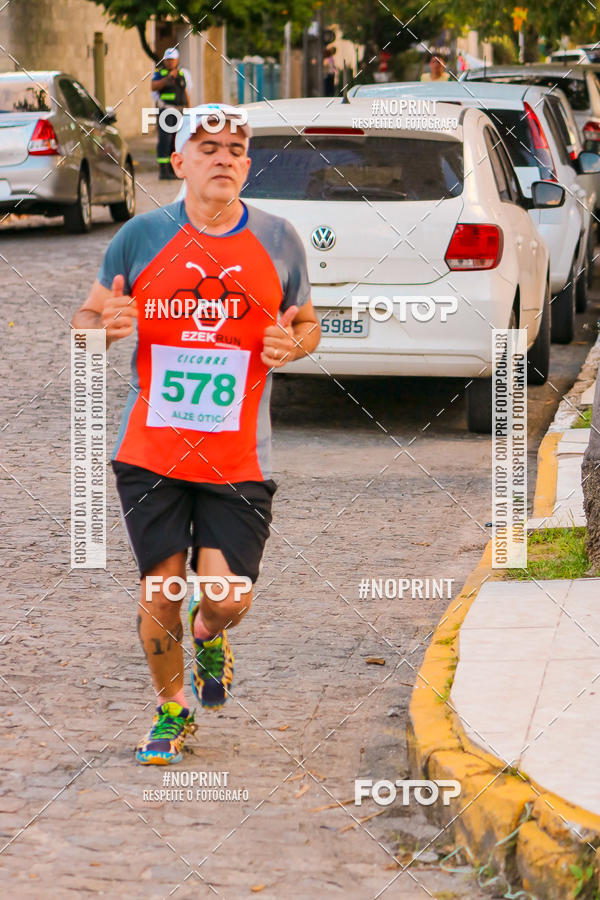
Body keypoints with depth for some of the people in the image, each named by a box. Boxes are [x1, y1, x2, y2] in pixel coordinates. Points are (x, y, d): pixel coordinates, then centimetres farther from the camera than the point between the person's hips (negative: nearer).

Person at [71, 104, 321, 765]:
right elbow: (85, 320, 7)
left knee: (228, 599, -7)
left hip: (237, 459, 0)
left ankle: (210, 636, 32)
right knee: (160, 592, -1)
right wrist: (106, 326, -17)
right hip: (151, 454, 0)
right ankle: (171, 708, 26)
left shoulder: (279, 242, 3)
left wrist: (292, 344, -7)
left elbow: (307, 323, 16)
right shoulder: (141, 237, -1)